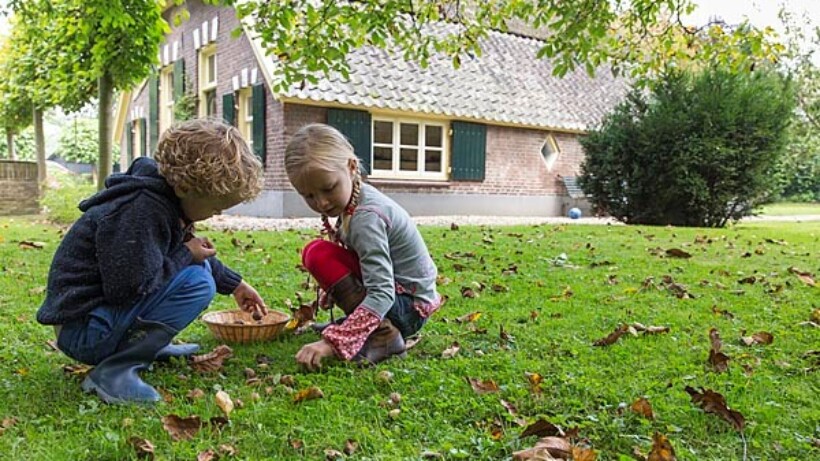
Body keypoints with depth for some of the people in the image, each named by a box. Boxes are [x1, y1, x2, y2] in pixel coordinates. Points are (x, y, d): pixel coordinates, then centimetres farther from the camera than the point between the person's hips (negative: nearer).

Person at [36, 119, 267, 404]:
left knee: (197, 266, 13)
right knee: (198, 282, -21)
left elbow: (195, 254, 21)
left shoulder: (166, 198, 5)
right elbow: (130, 287, -28)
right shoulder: (141, 211, -25)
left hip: (106, 311, 10)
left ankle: (151, 345, 8)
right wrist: (186, 256, -16)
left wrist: (235, 285, 24)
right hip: (81, 331, -10)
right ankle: (114, 370, -20)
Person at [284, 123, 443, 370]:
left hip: (408, 306, -9)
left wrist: (333, 342, -39)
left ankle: (383, 335, -18)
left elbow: (383, 294, -33)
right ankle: (361, 322, 12)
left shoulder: (366, 216, -26)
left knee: (317, 254, -19)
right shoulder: (358, 197, -1)